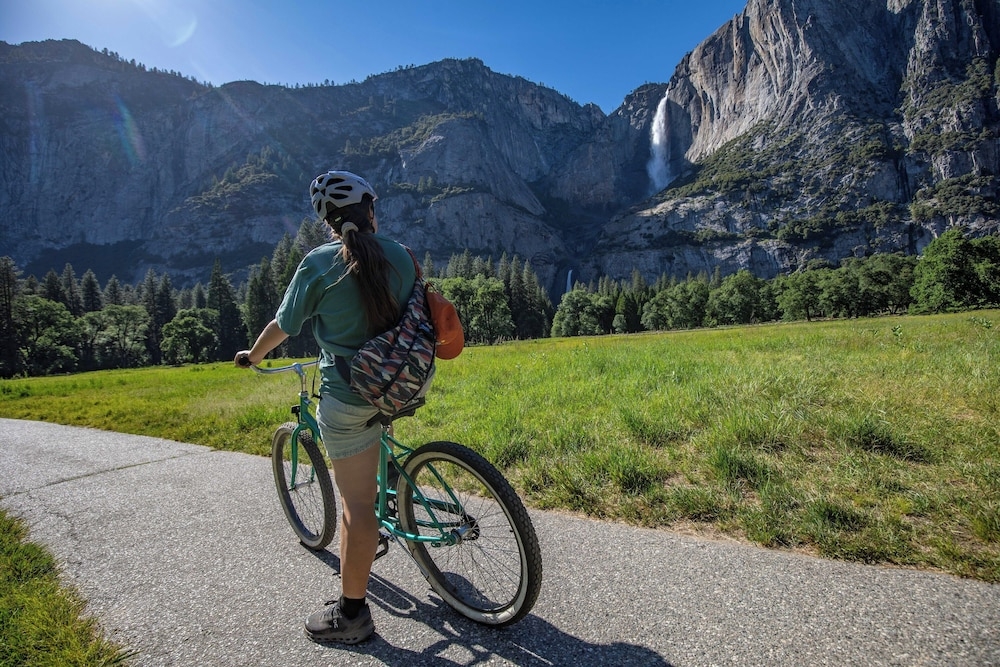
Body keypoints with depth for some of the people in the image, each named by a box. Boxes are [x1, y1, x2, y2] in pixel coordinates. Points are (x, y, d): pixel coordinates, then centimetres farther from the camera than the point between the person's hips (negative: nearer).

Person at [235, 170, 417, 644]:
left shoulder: (319, 263, -10)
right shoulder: (400, 255, 2)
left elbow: (282, 326, 0)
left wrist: (253, 355, 22)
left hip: (347, 397, -5)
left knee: (356, 503, 3)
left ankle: (351, 614, 20)